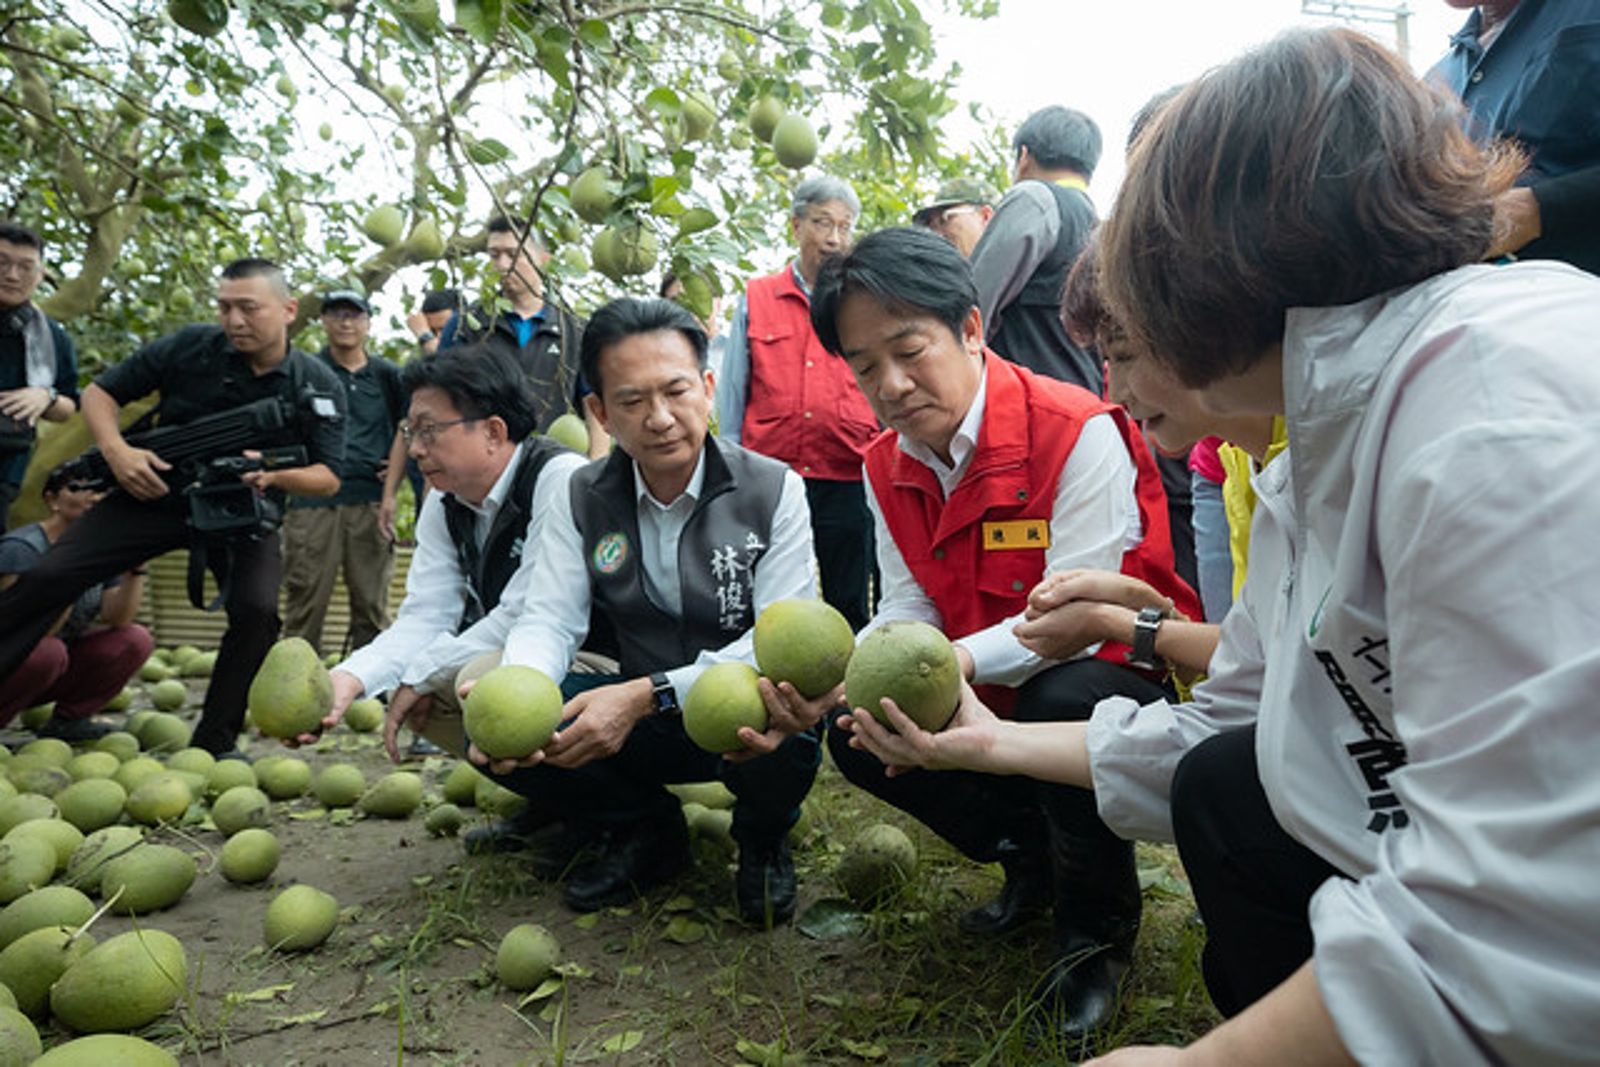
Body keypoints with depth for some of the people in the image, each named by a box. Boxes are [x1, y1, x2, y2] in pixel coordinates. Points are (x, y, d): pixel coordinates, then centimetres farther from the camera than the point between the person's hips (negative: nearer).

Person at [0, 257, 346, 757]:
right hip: (158, 491, 1)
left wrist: (275, 476, -29)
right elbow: (100, 393, 1)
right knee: (48, 576, -10)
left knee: (257, 610, -23)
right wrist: (116, 451, -18)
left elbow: (328, 478, -8)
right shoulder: (190, 347, -9)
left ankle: (213, 743, -7)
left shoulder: (318, 385, -9)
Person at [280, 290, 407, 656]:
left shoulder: (387, 375, 12)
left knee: (372, 605, 4)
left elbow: (403, 431, 12)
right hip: (313, 501, -1)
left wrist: (389, 495, 2)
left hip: (370, 501, 1)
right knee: (306, 602, -1)